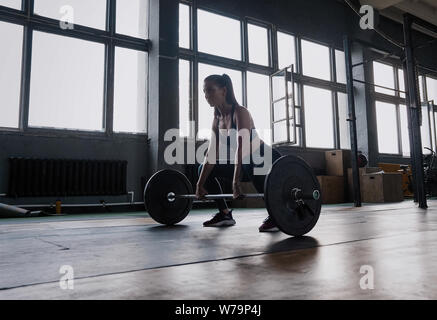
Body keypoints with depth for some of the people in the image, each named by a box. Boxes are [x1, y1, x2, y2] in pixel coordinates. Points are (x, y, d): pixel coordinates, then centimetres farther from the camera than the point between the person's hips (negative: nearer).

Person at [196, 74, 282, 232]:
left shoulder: (240, 112, -21)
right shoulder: (217, 119, 2)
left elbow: (242, 148, -34)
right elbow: (212, 153, 2)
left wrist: (236, 182, -43)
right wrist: (200, 184, -1)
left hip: (269, 160, -8)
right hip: (247, 164, 8)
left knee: (249, 162, -42)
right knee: (204, 169, 7)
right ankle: (225, 214, 13)